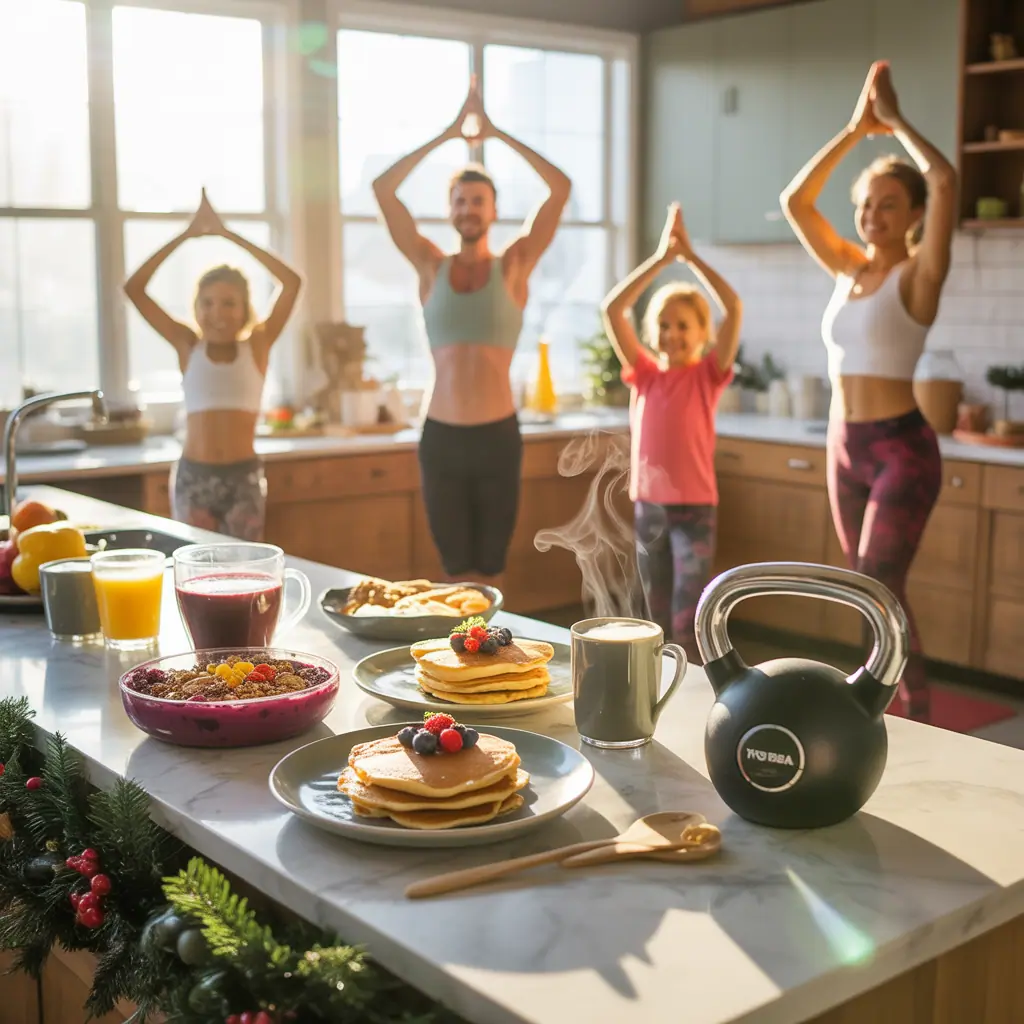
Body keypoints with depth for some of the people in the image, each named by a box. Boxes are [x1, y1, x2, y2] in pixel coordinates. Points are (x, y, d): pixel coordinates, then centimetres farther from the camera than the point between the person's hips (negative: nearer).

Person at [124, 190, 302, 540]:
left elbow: (292, 282, -10)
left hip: (244, 477, 0)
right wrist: (188, 234, -4)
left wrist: (229, 235, -7)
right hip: (193, 477, 1)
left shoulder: (257, 346, 1)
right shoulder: (188, 346, 3)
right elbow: (133, 288, -2)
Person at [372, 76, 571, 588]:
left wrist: (497, 133, -2)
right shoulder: (430, 267, 6)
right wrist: (448, 133, 1)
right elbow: (382, 188, 0)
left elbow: (561, 188, -6)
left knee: (490, 574, 7)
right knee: (456, 574, 8)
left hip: (498, 435, -1)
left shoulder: (514, 266, 2)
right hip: (440, 436, 1)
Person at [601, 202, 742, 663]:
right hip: (648, 507, 4)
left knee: (686, 624, -8)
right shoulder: (645, 374, 5)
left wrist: (689, 254, -12)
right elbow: (612, 309, -4)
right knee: (658, 621, 14)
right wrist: (661, 257, -8)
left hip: (694, 508, -4)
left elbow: (733, 307, -15)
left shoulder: (708, 375, -2)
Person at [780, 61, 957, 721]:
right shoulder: (849, 269, 10)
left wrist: (894, 120, -7)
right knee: (875, 595, 12)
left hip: (901, 448, -7)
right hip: (846, 448, 7)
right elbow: (796, 202, 8)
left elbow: (945, 181, -21)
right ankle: (895, 708, 24)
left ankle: (919, 719, -2)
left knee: (880, 589, -13)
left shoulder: (919, 274, -7)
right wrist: (856, 130, 5)